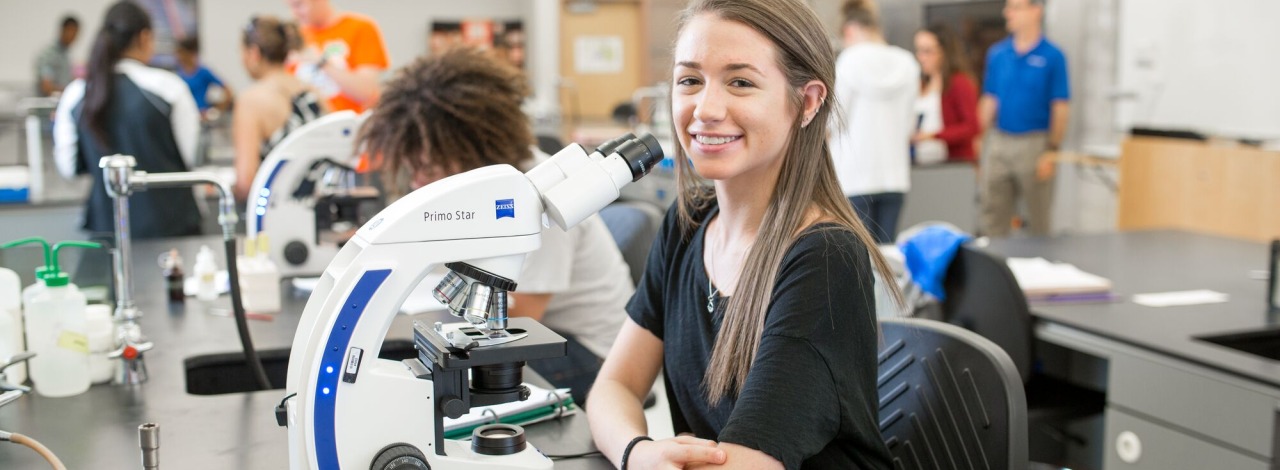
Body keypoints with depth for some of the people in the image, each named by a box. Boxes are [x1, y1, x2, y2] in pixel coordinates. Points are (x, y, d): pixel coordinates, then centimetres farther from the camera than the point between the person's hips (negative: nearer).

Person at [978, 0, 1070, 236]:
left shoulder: (1052, 57, -6)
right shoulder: (997, 53, 6)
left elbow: (1061, 108, -6)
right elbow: (989, 100, 10)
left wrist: (1052, 151, -10)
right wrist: (984, 143, 7)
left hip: (1034, 144, -4)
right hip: (998, 143, 4)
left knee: (1038, 219, 7)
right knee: (992, 217, 6)